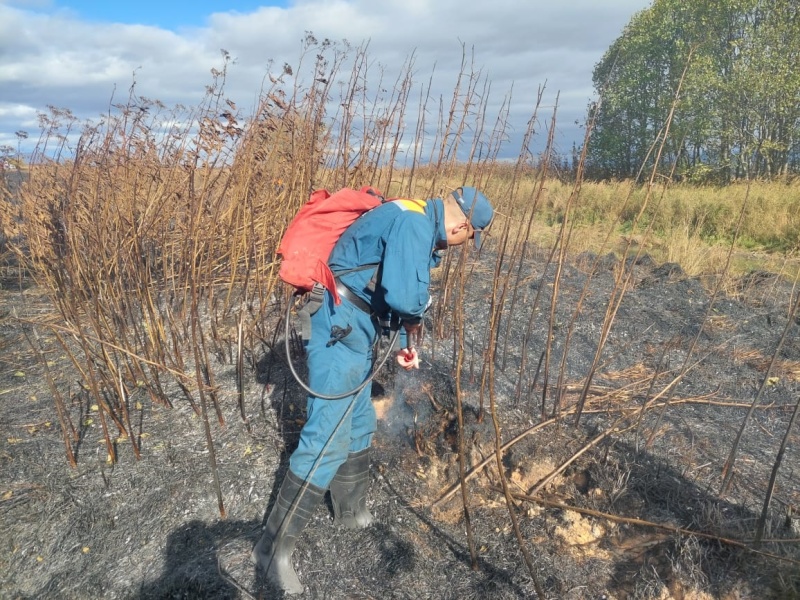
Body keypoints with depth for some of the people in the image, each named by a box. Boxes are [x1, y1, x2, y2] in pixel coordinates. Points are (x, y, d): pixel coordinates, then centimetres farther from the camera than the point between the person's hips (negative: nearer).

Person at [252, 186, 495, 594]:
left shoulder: (417, 226, 17)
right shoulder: (414, 222, -17)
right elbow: (403, 296, -29)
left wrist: (405, 342, 21)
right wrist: (420, 307, -6)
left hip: (355, 333, 11)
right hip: (338, 331, -11)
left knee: (359, 425, 20)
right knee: (328, 439, -9)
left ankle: (351, 512, 39)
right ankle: (273, 548, 3)